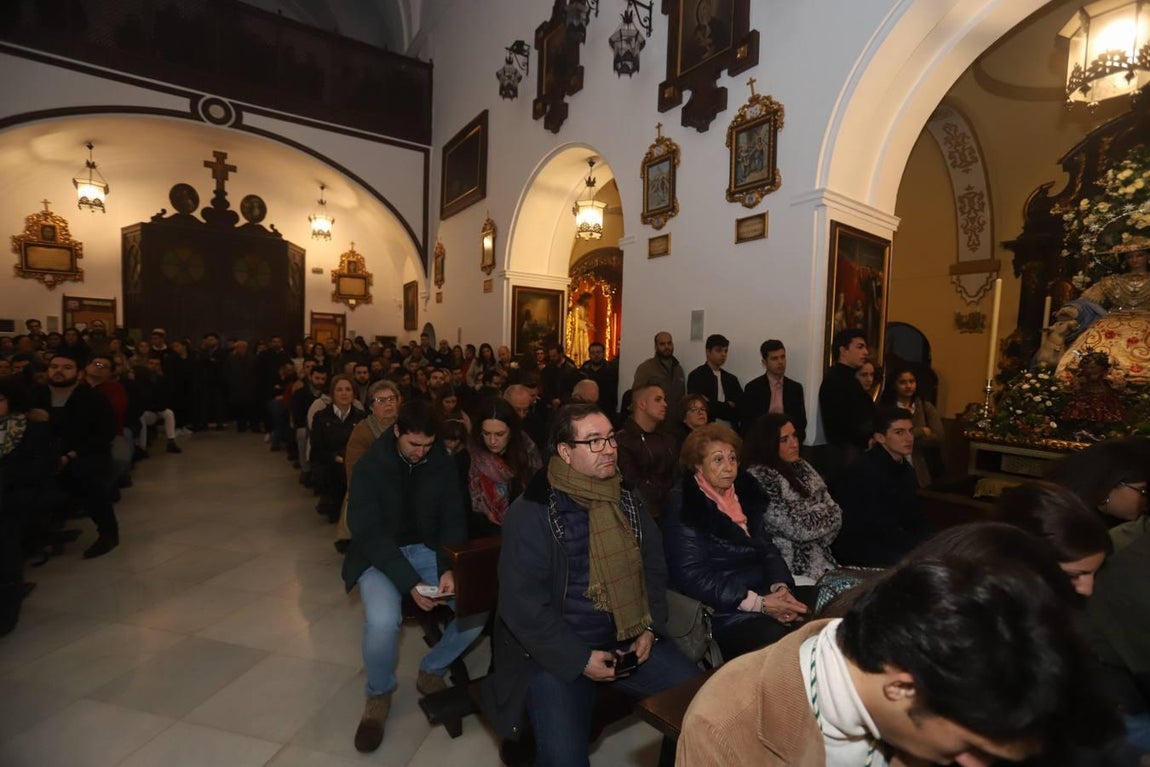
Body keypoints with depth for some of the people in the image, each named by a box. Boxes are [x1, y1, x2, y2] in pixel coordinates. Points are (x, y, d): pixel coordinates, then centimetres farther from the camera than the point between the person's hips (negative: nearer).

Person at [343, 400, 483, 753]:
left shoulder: (442, 464, -6)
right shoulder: (370, 466, -14)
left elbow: (454, 520, -4)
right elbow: (368, 532, -20)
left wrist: (449, 568, -22)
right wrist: (410, 583, -29)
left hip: (428, 549, 3)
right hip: (380, 553, -2)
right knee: (382, 621, -31)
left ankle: (431, 671, 12)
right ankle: (379, 694, 3)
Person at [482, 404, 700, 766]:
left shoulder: (627, 497, 2)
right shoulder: (531, 511, -17)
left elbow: (654, 564, 10)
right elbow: (521, 603, -17)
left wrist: (650, 628, -1)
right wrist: (579, 659, -15)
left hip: (630, 638, 5)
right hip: (556, 651, -5)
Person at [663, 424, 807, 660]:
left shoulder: (744, 492, 10)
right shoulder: (683, 507, -10)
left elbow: (767, 548, 12)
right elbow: (692, 576, -15)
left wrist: (781, 586, -8)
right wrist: (759, 603, -17)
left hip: (762, 593, 7)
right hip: (722, 611, -6)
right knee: (776, 639, -28)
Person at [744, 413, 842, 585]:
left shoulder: (800, 466, 8)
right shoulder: (760, 477, -16)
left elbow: (834, 511, 6)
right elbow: (799, 528, -17)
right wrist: (823, 514, -1)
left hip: (821, 555, 7)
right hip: (796, 565, -7)